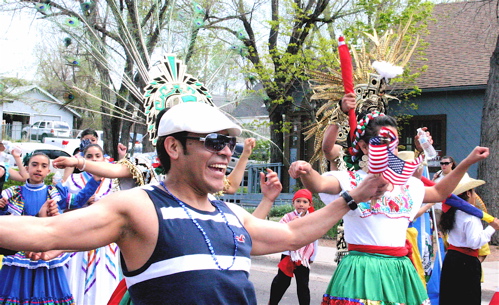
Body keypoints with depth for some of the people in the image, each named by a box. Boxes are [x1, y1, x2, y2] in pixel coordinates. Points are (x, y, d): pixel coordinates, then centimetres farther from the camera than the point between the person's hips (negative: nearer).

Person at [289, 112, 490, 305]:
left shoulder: (407, 185, 16)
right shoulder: (351, 180, -3)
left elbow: (439, 193, 33)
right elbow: (318, 185, -23)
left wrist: (467, 162, 29)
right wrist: (306, 171, -46)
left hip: (399, 269, 6)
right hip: (363, 268, -5)